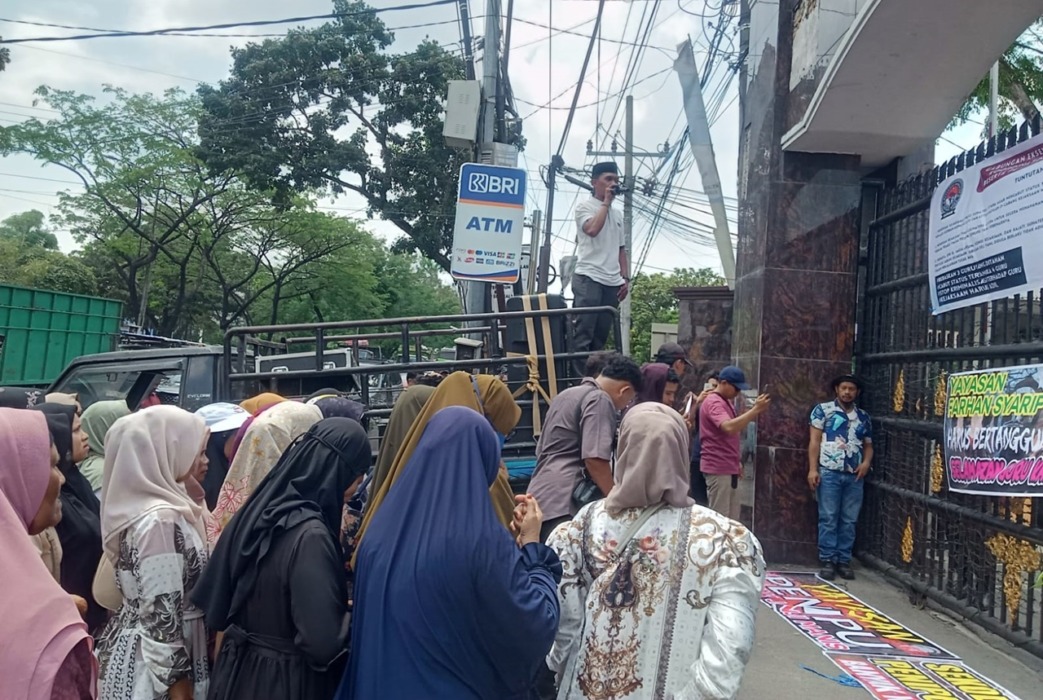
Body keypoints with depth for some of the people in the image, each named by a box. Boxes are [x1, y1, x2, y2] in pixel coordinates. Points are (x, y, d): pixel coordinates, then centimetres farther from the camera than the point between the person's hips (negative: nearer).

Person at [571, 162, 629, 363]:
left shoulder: (617, 214, 20)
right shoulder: (585, 207, 1)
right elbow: (592, 229, -20)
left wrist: (625, 278, 12)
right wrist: (606, 202, -8)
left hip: (612, 282, 7)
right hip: (588, 278, -7)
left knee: (601, 335, 6)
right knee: (583, 334, -10)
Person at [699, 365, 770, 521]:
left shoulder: (727, 402, 17)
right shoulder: (713, 402, -15)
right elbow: (729, 427, -31)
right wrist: (756, 409, -28)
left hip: (729, 468, 10)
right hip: (718, 469, -10)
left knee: (732, 519, 10)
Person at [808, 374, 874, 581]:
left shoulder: (864, 417, 14)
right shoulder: (823, 410, 2)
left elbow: (868, 445, 20)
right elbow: (814, 441, -2)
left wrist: (867, 462, -1)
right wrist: (812, 469, -10)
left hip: (854, 475, 4)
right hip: (829, 472, -4)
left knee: (849, 520, 6)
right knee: (828, 518, -2)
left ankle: (844, 560, 14)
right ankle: (828, 560, 5)